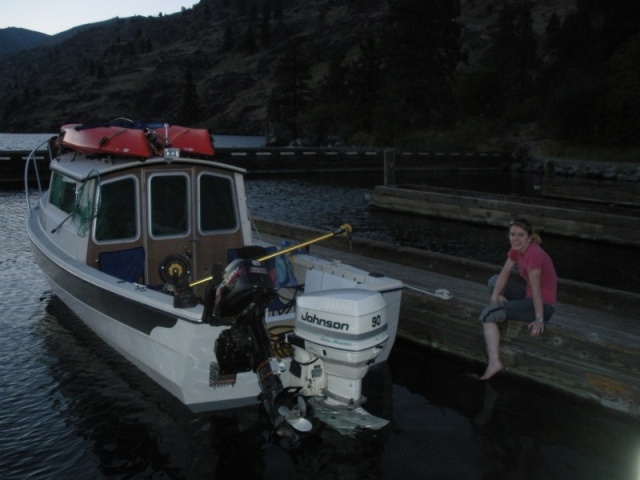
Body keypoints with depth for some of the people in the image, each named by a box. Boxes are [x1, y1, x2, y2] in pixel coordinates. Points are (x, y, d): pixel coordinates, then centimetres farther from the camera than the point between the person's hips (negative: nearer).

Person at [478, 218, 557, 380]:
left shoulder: (534, 254, -28)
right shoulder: (517, 248, -2)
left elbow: (536, 289, -27)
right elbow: (505, 273, 3)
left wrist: (539, 320, -24)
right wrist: (495, 297, -6)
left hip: (543, 304, -9)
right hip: (529, 294, 9)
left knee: (488, 314, -17)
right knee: (494, 281, 18)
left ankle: (494, 362, -21)